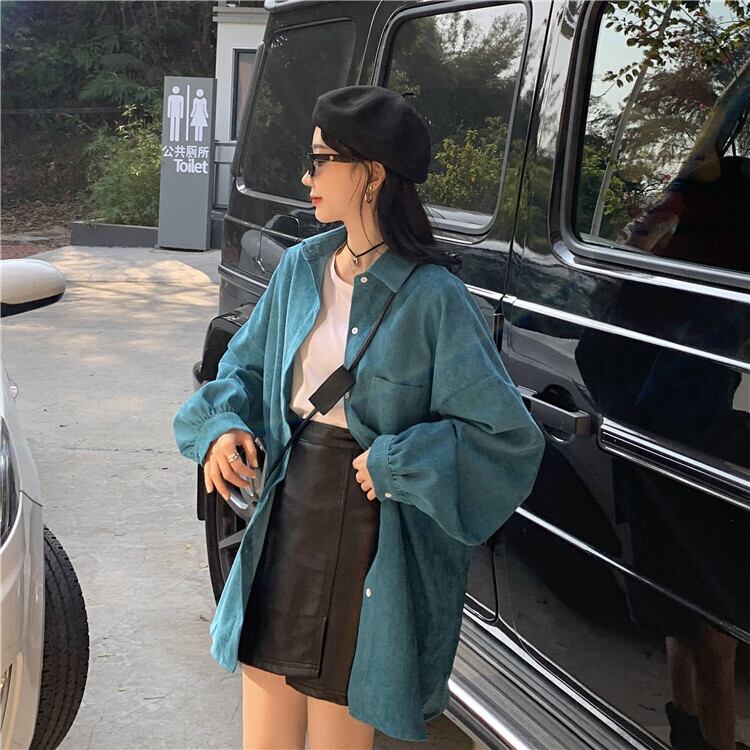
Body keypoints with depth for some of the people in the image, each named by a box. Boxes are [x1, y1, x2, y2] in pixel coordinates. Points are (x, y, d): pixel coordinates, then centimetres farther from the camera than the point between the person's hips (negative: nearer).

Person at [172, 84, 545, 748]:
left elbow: (511, 435, -15)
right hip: (287, 517, 6)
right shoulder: (300, 268, 5)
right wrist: (224, 426, -1)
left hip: (370, 534, -5)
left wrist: (394, 462, -19)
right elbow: (244, 367, 18)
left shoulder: (432, 297, -15)